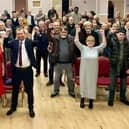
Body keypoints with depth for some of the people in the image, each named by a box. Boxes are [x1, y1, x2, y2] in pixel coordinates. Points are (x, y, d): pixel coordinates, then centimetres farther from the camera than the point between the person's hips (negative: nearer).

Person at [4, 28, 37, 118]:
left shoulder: (29, 42, -1)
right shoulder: (14, 42, 4)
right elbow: (6, 44, -11)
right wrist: (6, 36, -25)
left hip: (27, 70, -2)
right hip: (16, 70, 2)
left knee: (29, 90, 9)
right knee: (15, 90, 16)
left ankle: (31, 108, 23)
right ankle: (13, 107, 33)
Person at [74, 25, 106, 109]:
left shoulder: (97, 49, 2)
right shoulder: (83, 48, 0)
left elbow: (104, 44, -9)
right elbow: (76, 41, -11)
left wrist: (103, 34, -14)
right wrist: (77, 32, -19)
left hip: (93, 70, 1)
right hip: (84, 70, -1)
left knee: (92, 84, 8)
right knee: (83, 84, 9)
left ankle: (91, 101, 20)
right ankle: (82, 100, 24)